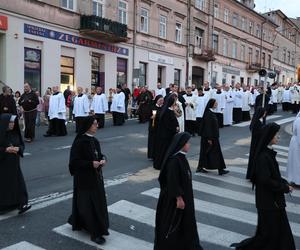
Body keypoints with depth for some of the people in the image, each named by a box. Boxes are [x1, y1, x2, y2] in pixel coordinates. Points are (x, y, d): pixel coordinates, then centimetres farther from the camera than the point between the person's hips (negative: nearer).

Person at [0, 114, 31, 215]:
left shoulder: (15, 133, 4)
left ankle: (21, 204, 0)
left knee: (18, 182, -2)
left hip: (14, 164, 5)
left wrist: (18, 149, -11)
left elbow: (21, 144, 9)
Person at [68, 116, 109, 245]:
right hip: (84, 178, -8)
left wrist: (103, 159, -6)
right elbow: (74, 161, -18)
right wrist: (91, 164, -23)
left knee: (98, 201, 15)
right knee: (89, 204, 0)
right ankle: (95, 233, 11)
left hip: (96, 176, 8)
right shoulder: (79, 142, -17)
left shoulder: (94, 140, 5)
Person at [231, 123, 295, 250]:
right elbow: (265, 181, -25)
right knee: (269, 231, 4)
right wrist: (285, 188, -15)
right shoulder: (263, 157, -24)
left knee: (280, 228, 18)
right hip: (268, 200, -9)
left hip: (273, 198, 9)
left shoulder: (268, 152, 5)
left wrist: (284, 183, 1)